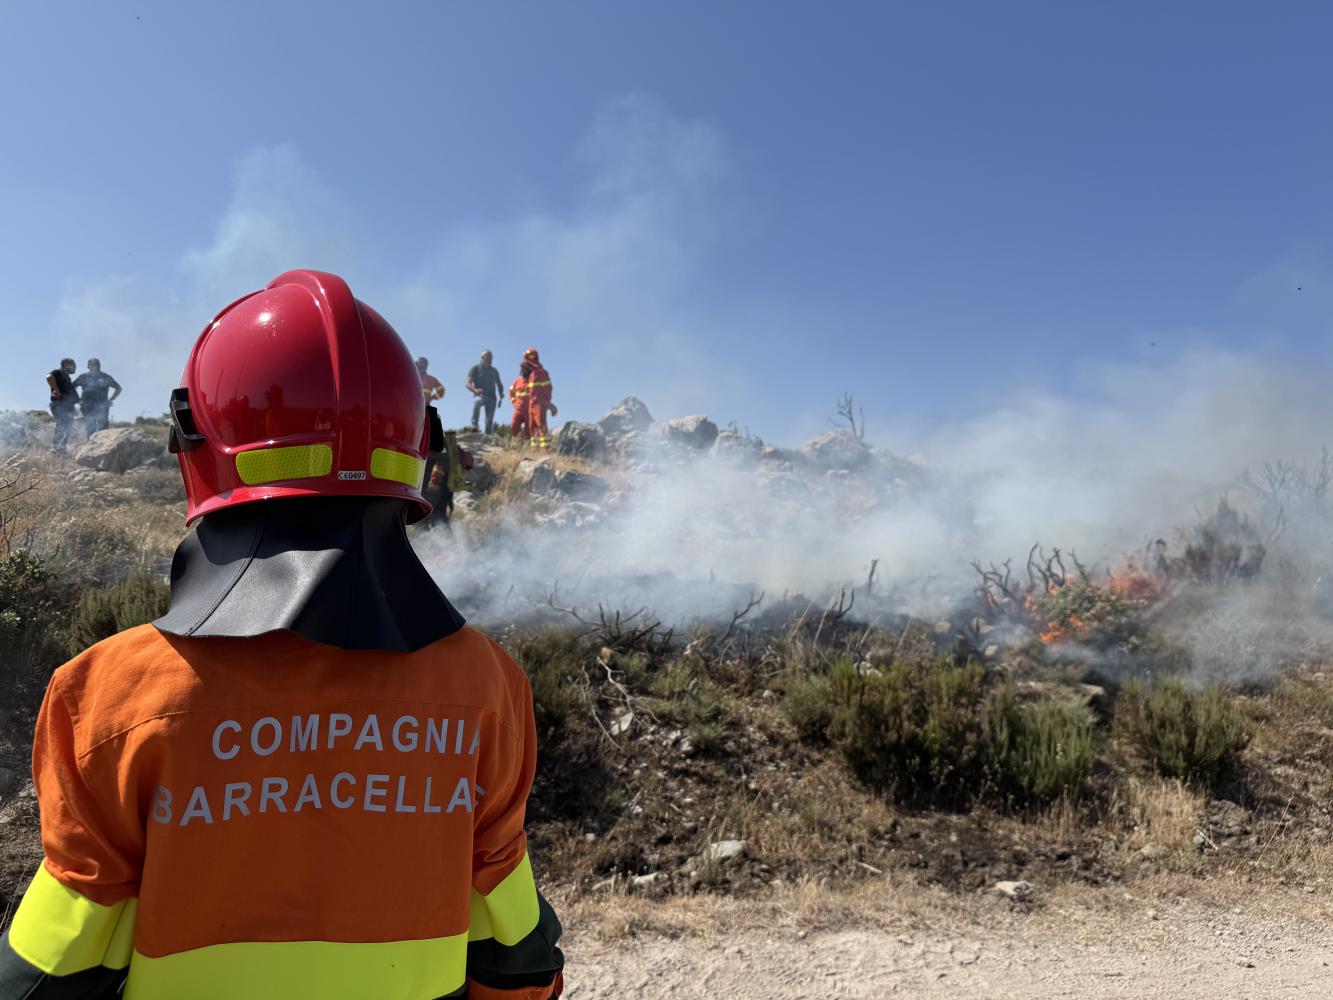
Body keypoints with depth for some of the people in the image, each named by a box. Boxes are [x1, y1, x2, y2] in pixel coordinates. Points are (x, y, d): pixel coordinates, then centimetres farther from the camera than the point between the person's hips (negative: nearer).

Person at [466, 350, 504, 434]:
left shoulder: (494, 371, 19)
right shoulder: (475, 368, 4)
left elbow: (500, 385, 26)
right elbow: (468, 384, -5)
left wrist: (501, 397, 8)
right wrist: (475, 390, -28)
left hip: (492, 397, 4)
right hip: (480, 396, -4)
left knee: (490, 420, -4)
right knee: (477, 401, -39)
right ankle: (474, 425, -39)